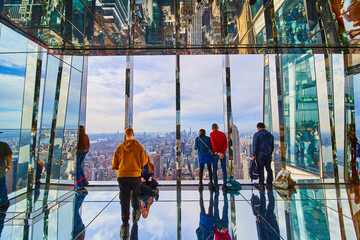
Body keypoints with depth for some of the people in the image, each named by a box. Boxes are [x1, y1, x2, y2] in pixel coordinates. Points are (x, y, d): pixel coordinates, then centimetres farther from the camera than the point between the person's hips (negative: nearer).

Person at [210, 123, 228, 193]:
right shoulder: (223, 134, 9)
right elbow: (226, 144, -5)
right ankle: (224, 186, 11)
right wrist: (222, 153, -15)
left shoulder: (212, 134, -3)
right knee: (224, 170, 12)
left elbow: (213, 144, -16)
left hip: (215, 154, -3)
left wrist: (219, 153, -19)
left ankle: (216, 187, 5)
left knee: (215, 170, 5)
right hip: (223, 154, 3)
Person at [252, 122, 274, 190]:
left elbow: (255, 145, -11)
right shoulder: (270, 135, 12)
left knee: (260, 169, 1)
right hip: (268, 154, 5)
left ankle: (261, 184, 6)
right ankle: (269, 184, 17)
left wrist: (254, 155, -7)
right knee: (269, 169, 12)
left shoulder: (257, 134, -6)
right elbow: (272, 146, 16)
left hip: (260, 154, -5)